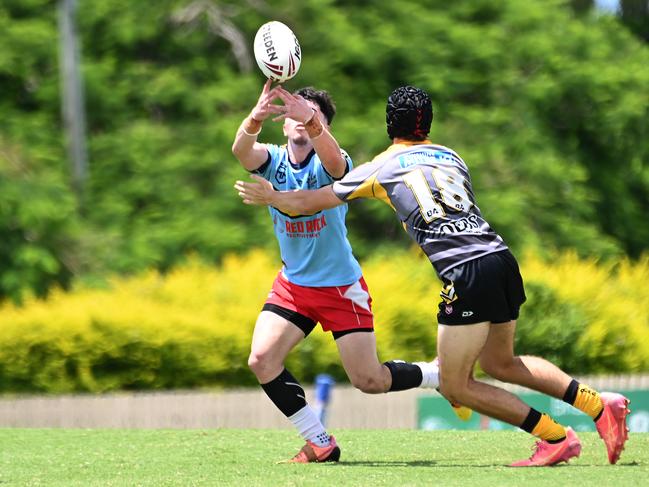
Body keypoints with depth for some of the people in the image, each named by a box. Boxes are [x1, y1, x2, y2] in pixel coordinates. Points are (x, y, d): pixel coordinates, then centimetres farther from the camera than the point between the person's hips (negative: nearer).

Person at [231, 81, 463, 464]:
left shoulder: (329, 164, -16)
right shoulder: (273, 160, -6)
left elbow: (332, 157, -43)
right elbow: (242, 149, -30)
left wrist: (310, 120, -63)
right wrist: (257, 116, -52)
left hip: (342, 286, -4)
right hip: (293, 284, 4)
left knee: (370, 381, -4)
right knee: (262, 359, -16)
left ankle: (443, 376, 26)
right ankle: (320, 444, -2)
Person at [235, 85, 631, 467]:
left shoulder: (380, 168, 11)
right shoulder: (453, 158, 22)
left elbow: (311, 202, 21)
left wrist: (270, 197, 38)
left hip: (467, 274, -6)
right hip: (502, 258, 6)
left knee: (455, 387, 3)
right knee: (500, 363, 25)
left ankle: (556, 438, -1)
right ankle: (600, 405, 14)